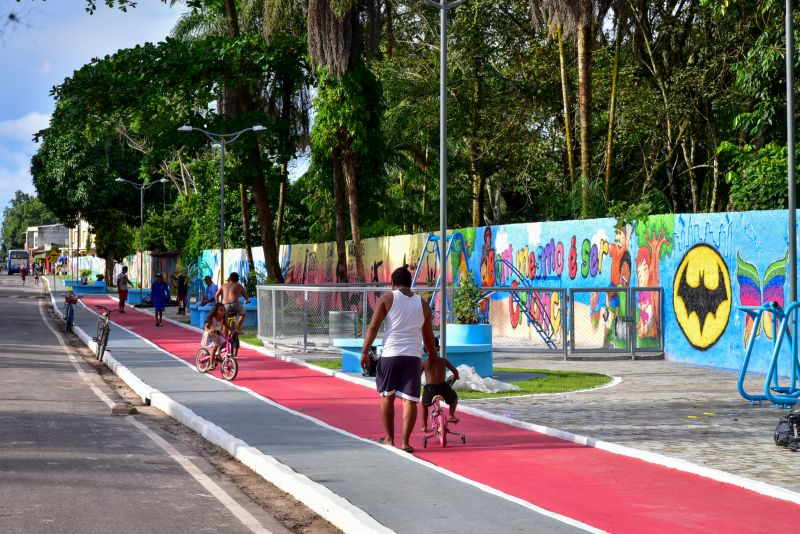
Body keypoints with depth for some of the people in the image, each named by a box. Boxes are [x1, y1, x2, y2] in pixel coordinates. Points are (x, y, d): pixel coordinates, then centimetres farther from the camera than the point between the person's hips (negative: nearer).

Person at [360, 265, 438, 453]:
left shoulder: (387, 298, 3)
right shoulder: (422, 304, 13)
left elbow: (373, 327, -4)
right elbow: (428, 336, 17)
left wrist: (365, 352, -3)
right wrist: (433, 357, 27)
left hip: (390, 354, -1)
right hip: (413, 356, 1)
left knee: (387, 396, 14)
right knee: (410, 399, 1)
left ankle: (389, 438, 19)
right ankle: (405, 441, -4)